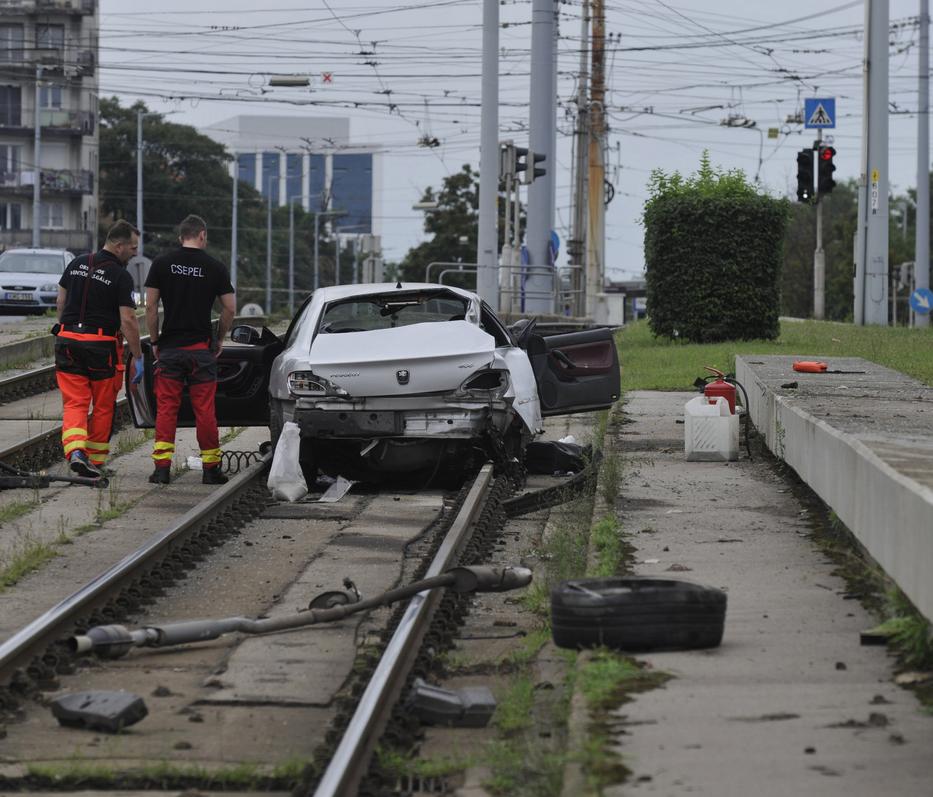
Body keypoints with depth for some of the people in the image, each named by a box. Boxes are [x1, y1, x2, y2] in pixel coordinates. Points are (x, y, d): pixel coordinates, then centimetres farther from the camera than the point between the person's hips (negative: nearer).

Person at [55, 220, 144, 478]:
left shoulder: (77, 264, 8)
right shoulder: (121, 277, -10)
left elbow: (60, 301, 15)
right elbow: (127, 320, -13)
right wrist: (137, 357, -7)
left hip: (67, 340, 4)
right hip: (101, 345, -4)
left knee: (74, 402, 2)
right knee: (103, 406, 11)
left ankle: (75, 450, -20)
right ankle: (95, 461, 16)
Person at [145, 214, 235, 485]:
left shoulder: (162, 263, 1)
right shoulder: (216, 268, 0)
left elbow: (150, 306, -1)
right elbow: (229, 308, 0)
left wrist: (155, 341, 7)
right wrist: (220, 339, 13)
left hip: (170, 348, 1)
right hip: (202, 348, -1)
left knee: (166, 407, 3)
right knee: (205, 409, 4)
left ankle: (162, 467, -3)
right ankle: (210, 468, 7)